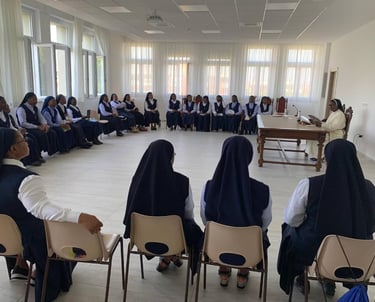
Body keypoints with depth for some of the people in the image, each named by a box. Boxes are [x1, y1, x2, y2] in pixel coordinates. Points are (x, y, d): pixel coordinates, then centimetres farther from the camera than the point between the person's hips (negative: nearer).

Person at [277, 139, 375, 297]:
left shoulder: (308, 185, -23)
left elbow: (291, 219, -12)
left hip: (312, 251, -3)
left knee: (290, 228, 27)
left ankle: (301, 278, 40)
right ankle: (329, 282, 41)